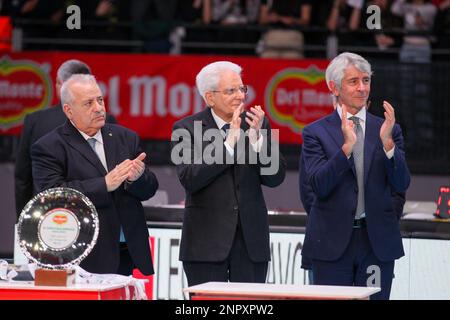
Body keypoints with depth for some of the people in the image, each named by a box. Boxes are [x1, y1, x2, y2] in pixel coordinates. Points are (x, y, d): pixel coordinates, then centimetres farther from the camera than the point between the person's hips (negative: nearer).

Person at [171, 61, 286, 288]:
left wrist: (257, 136, -11)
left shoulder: (257, 124, 8)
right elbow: (190, 180, -14)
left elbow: (275, 178, 2)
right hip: (207, 241, -3)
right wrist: (230, 140, -15)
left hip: (251, 238, 3)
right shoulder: (187, 128, -1)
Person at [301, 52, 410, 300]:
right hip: (332, 241, -2)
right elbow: (318, 186, -11)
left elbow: (401, 186, -1)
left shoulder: (388, 130, 8)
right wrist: (347, 146, -22)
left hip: (378, 242, 2)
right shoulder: (316, 133, 1)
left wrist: (387, 143, -16)